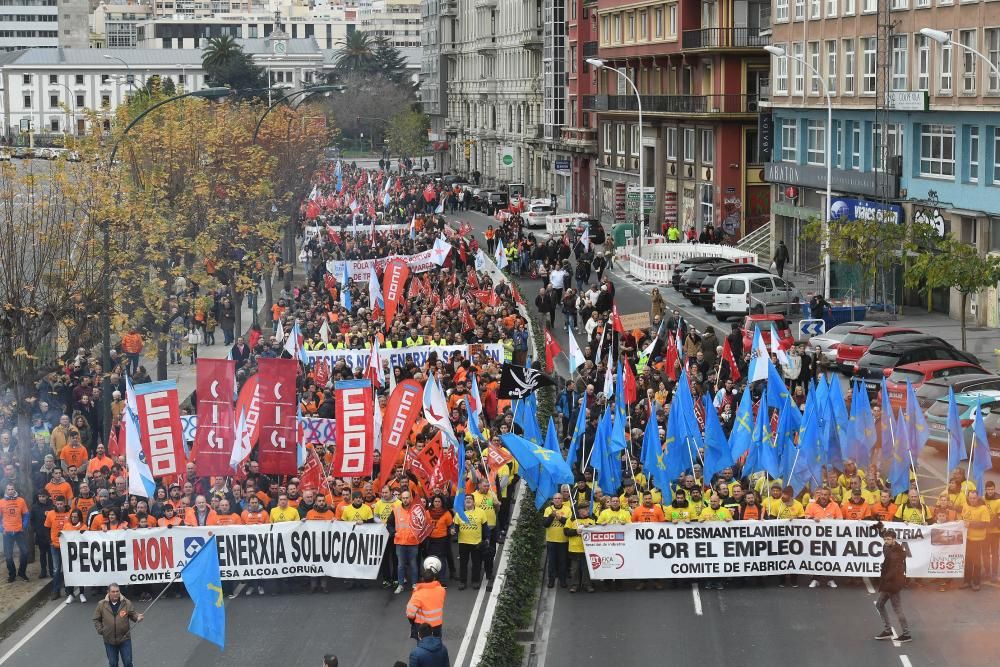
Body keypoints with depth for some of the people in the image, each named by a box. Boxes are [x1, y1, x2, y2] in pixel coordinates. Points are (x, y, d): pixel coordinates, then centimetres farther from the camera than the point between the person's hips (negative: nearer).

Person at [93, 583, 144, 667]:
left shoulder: (126, 603, -8)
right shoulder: (101, 605, -6)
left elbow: (133, 614, -1)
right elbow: (96, 620, 5)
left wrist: (138, 617, -22)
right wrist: (100, 630, -6)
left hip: (124, 639, -1)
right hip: (109, 640, 1)